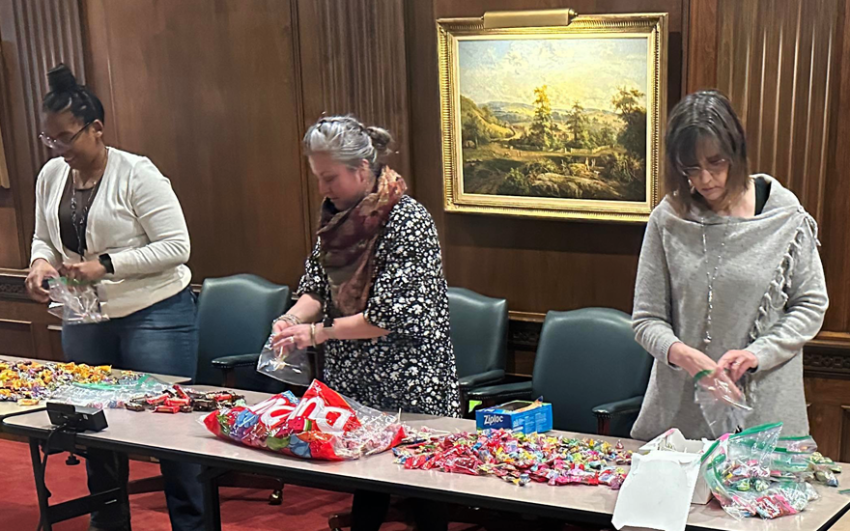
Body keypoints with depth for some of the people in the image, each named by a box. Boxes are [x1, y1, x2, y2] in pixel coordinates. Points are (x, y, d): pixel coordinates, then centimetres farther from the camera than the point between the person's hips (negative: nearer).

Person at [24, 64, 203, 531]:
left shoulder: (136, 173, -14)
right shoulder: (51, 176, 6)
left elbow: (176, 246, -16)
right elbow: (44, 238, 19)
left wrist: (106, 265, -22)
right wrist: (41, 261, -5)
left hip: (154, 315, -6)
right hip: (84, 319, 6)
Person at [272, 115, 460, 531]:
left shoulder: (407, 221, -17)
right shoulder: (337, 216, 6)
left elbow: (392, 314, -21)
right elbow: (317, 284, 12)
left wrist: (317, 333, -19)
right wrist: (293, 318, -9)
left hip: (407, 387, -7)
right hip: (353, 382, 7)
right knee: (364, 480, 15)